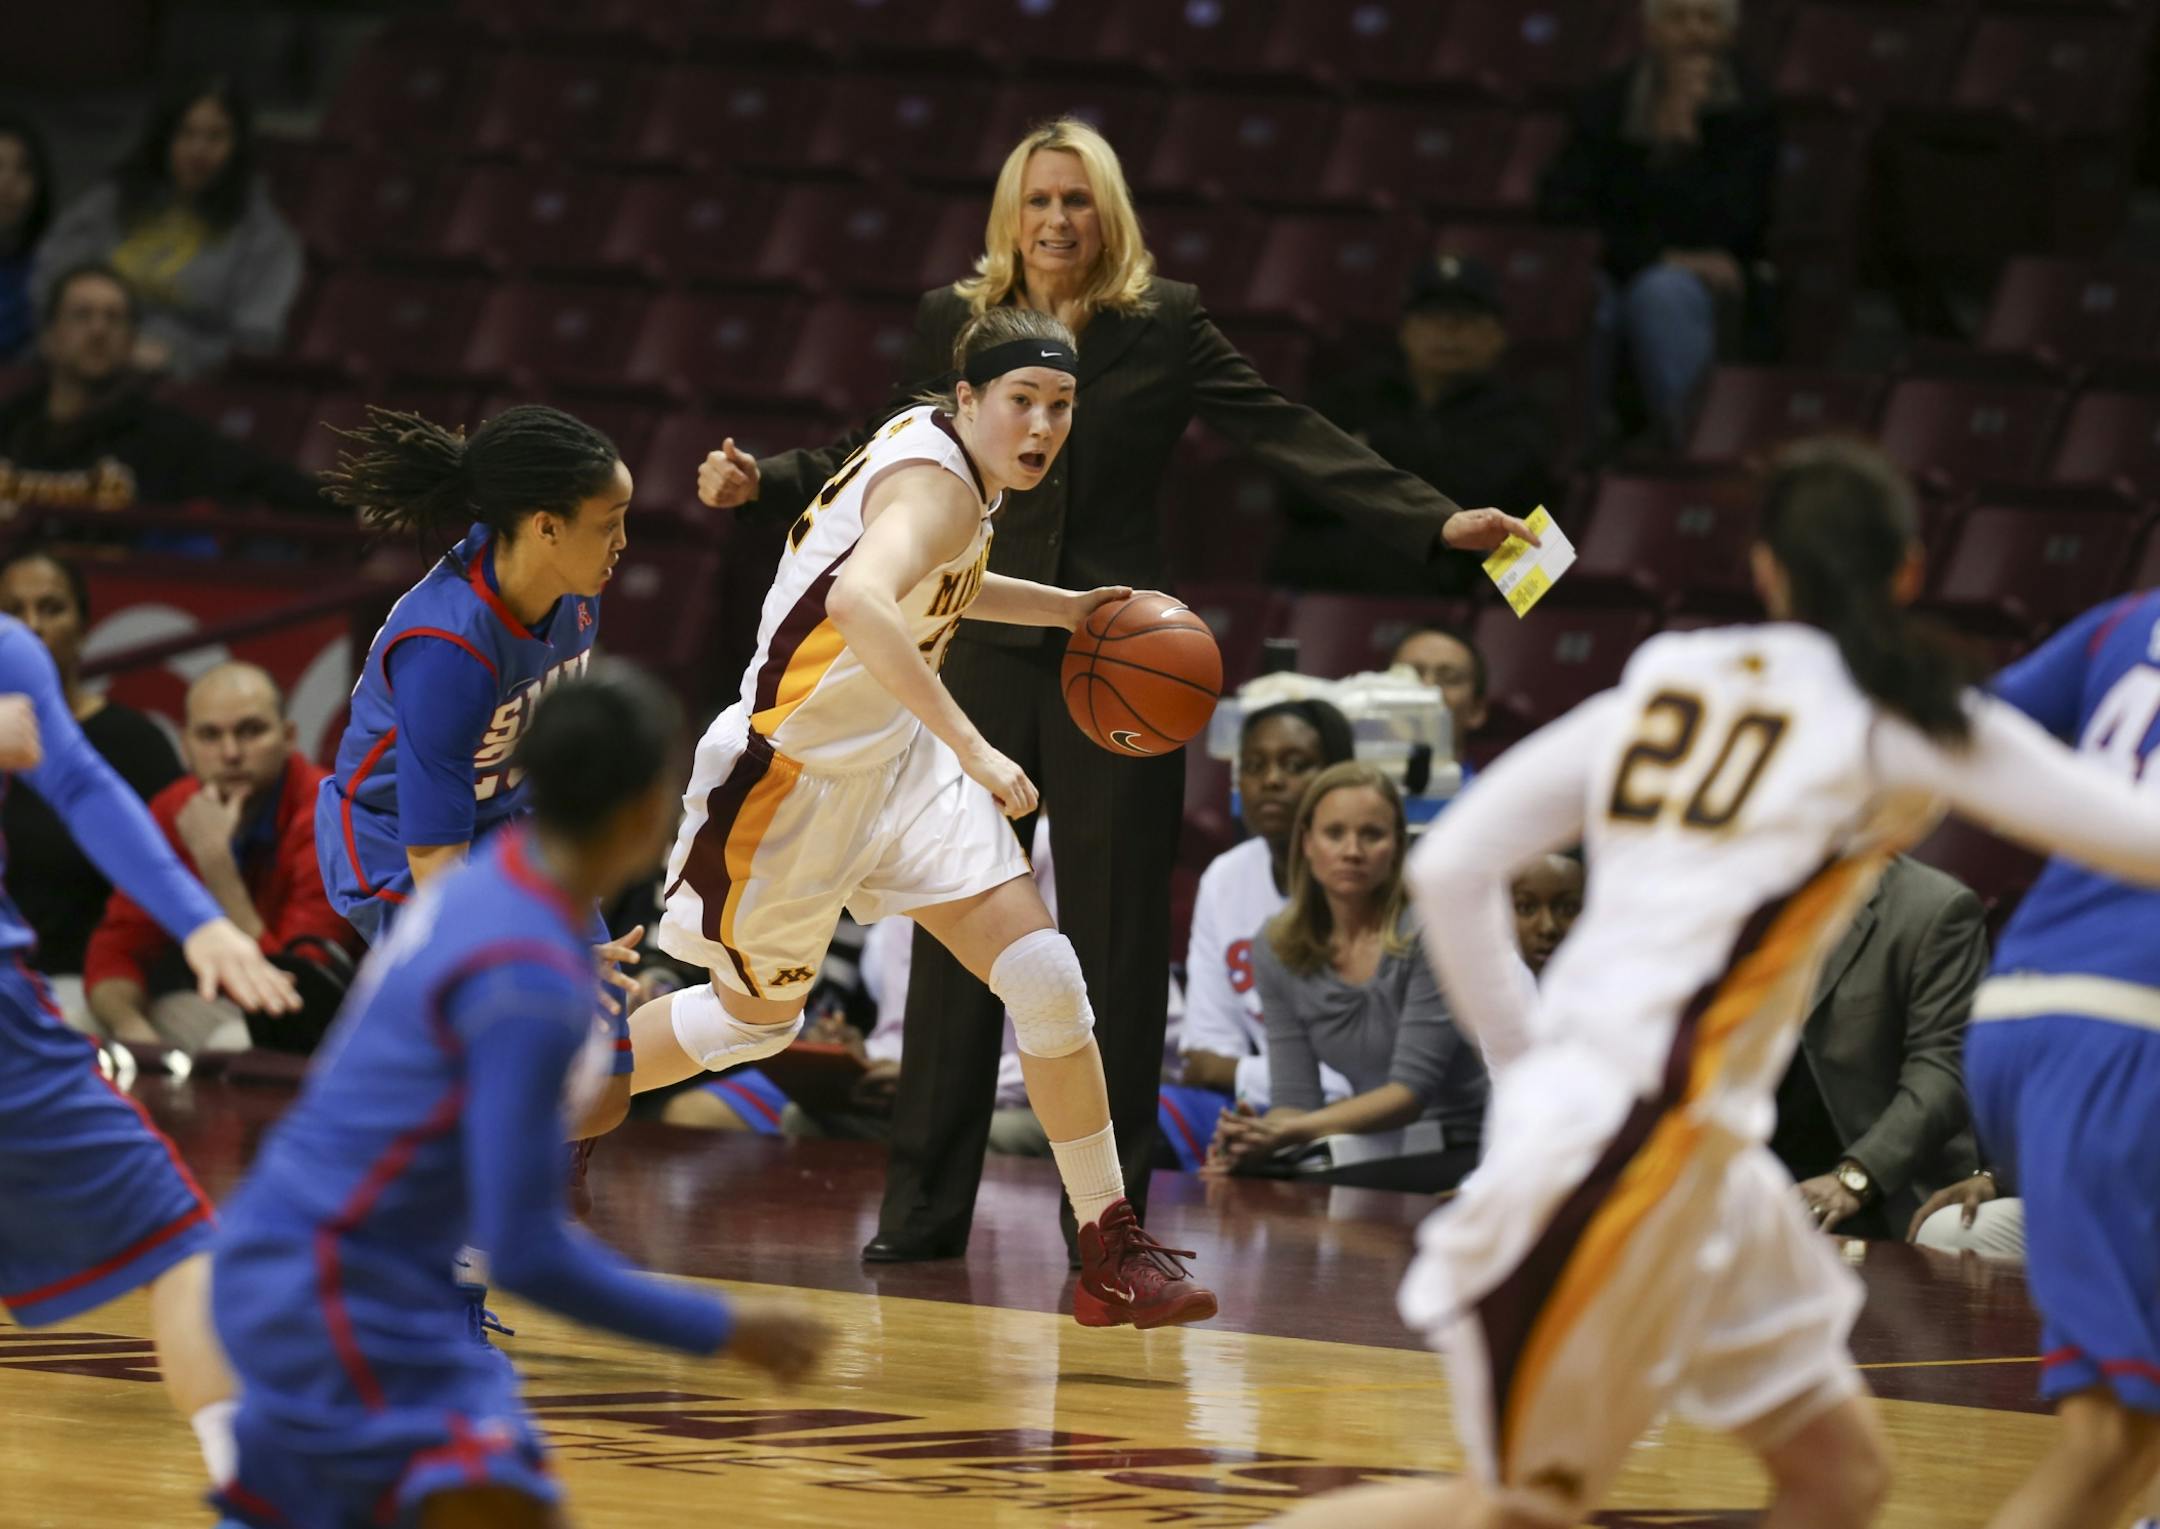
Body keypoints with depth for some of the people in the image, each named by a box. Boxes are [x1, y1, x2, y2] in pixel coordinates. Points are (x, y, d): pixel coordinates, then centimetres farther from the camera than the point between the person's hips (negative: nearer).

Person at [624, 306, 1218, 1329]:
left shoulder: (930, 441, 4)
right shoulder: (935, 483, -24)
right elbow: (859, 600, -46)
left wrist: (1065, 609, 17)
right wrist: (974, 752, -48)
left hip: (897, 760, 8)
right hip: (795, 772, -8)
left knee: (1045, 977, -7)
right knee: (755, 1016, 11)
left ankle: (1111, 1254, -5)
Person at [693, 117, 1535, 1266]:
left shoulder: (1164, 326, -1)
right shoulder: (951, 322, 6)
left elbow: (1290, 439, -5)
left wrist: (1435, 525, -13)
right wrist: (763, 482, 4)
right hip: (987, 646, 2)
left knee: (1117, 937, 2)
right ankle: (925, 1203, 9)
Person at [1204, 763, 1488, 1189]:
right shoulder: (1278, 947, 1)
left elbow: (1412, 1089, -18)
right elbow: (1296, 1098, -1)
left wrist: (1288, 1133, -30)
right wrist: (1255, 1139, -25)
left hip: (1461, 1153, -5)